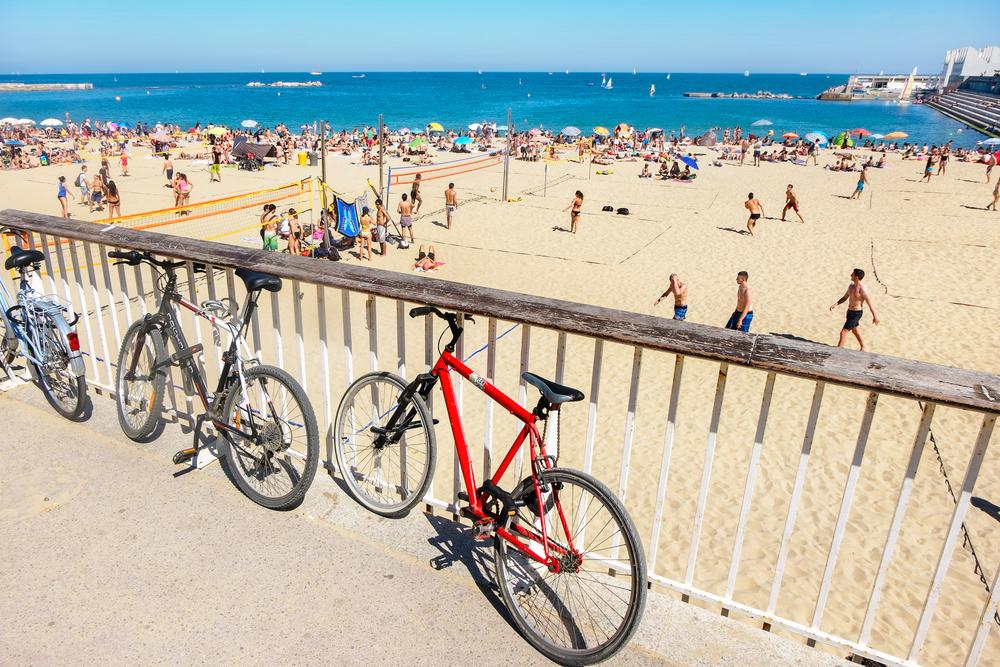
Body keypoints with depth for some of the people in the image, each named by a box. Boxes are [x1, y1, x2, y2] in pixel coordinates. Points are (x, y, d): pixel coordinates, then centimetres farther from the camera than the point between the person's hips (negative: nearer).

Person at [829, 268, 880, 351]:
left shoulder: (862, 290, -23)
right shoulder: (851, 286, 1)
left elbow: (870, 303, -17)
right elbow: (845, 297, 14)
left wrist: (875, 316, -12)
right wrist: (836, 304, 0)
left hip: (856, 313, -9)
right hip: (850, 311, 9)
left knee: (843, 332, -10)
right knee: (855, 330, 26)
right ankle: (863, 348, 45)